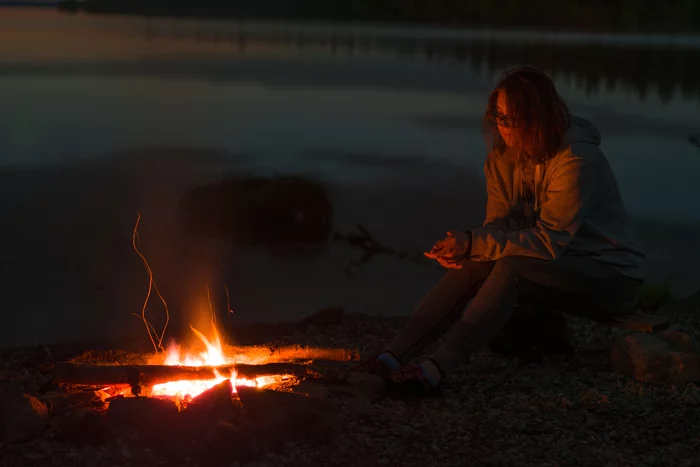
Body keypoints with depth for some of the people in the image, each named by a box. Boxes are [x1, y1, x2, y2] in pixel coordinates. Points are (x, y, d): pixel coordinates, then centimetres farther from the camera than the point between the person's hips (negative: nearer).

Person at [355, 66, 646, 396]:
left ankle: (436, 371, -42)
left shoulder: (576, 160, -24)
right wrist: (463, 247, -24)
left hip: (612, 274, -6)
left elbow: (550, 240, -27)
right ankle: (393, 358, -30)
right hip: (558, 265, 7)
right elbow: (499, 224, -1)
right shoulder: (503, 157, -1)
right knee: (472, 266, -20)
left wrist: (474, 244, -34)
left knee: (512, 268, -33)